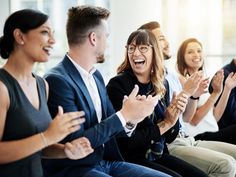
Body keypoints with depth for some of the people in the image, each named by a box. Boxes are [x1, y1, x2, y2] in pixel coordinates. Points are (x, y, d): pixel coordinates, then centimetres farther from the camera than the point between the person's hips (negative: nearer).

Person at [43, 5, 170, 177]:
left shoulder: (96, 75, 10)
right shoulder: (57, 80, -16)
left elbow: (109, 127, 10)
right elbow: (76, 142, -19)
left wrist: (130, 119, -11)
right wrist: (124, 114, -17)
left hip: (106, 162, 8)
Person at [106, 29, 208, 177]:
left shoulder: (162, 84, 6)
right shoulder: (118, 85, -13)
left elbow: (169, 138, 10)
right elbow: (126, 140, -17)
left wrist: (175, 115, -10)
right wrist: (164, 124, -11)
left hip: (160, 155, 6)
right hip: (132, 159, -6)